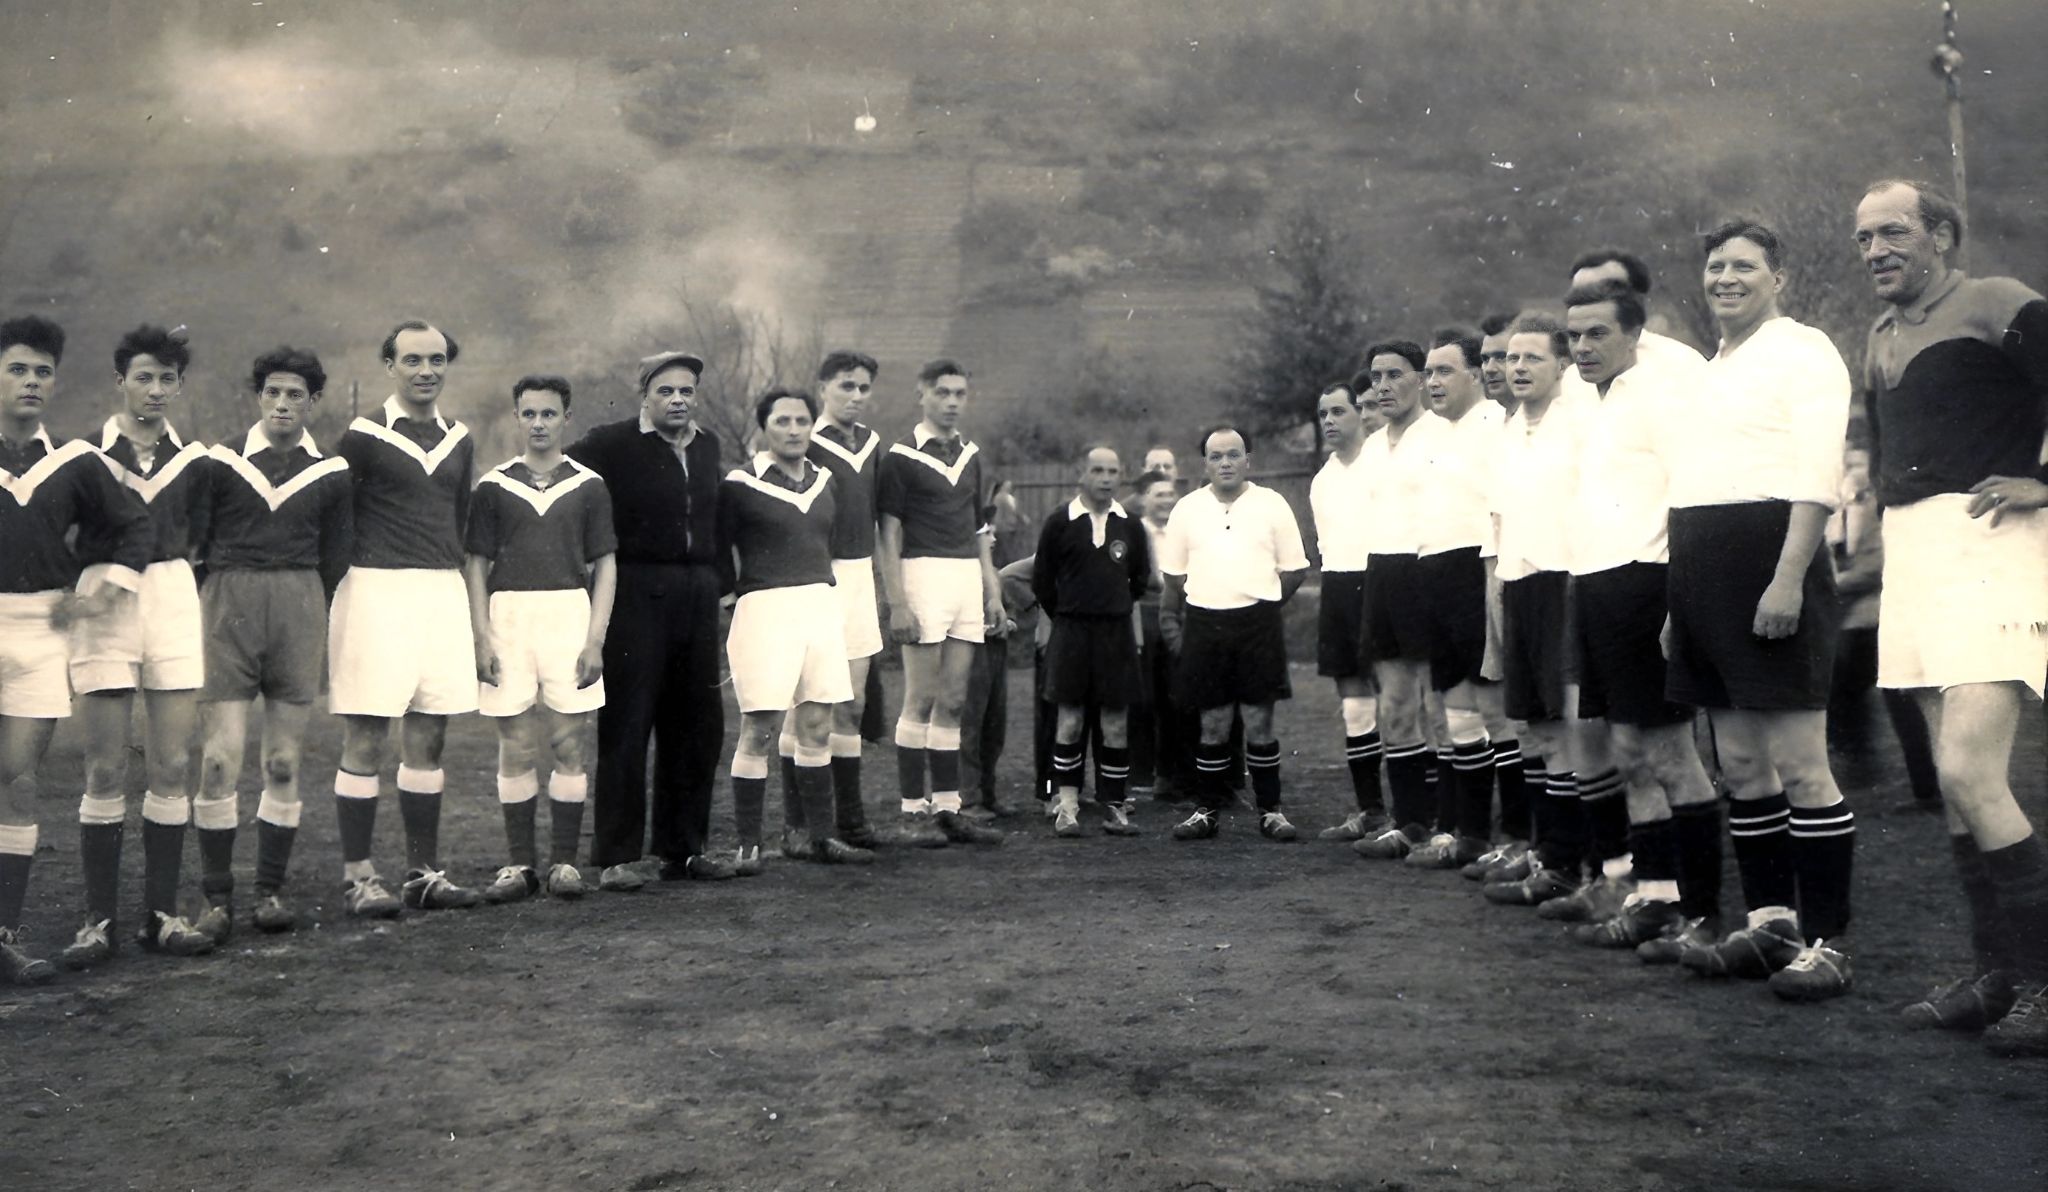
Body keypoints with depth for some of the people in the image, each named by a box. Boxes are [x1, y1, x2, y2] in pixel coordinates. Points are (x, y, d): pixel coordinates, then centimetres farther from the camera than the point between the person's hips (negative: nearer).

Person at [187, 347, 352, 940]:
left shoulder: (331, 473, 9)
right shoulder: (221, 462, 5)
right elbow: (192, 543, 9)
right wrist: (193, 618, 8)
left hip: (300, 604, 2)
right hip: (228, 602, -1)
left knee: (285, 762, 3)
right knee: (221, 758, -8)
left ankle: (272, 891, 11)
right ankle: (217, 896, 0)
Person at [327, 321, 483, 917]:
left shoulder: (459, 441, 14)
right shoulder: (363, 436, -3)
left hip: (443, 592, 5)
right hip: (376, 589, -5)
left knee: (428, 740, 8)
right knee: (364, 740, -3)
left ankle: (424, 871, 15)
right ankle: (358, 875, 3)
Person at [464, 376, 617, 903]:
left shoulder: (588, 487, 7)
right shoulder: (493, 487, 8)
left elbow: (605, 566, 6)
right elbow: (475, 564, 8)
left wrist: (595, 638, -3)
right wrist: (483, 637, -2)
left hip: (571, 616, 0)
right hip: (509, 618, 0)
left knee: (569, 745, 0)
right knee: (516, 747, 2)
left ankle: (564, 863, 7)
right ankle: (519, 864, 9)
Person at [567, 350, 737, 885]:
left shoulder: (708, 445, 14)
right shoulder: (609, 444, -5)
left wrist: (721, 576, 14)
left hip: (698, 595, 6)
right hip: (636, 595, -6)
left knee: (698, 725, 10)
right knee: (625, 725, -2)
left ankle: (684, 849, 21)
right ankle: (617, 856, 5)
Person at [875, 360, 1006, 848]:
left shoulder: (970, 453, 15)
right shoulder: (902, 455, -4)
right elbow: (889, 533, -7)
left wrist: (992, 587, 14)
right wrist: (897, 603, -14)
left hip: (968, 576, 6)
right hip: (924, 572, -6)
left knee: (953, 701, 7)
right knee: (922, 700, -3)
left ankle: (947, 808, 11)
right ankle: (914, 812, 3)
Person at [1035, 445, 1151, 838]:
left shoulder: (1129, 526, 5)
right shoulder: (1059, 523, -3)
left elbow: (1141, 579, 18)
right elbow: (1042, 580, 4)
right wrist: (1066, 616, 7)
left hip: (1117, 631, 2)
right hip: (1071, 630, -2)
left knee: (1116, 723, 3)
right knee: (1069, 720, -1)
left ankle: (1114, 806, 11)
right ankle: (1066, 805, 4)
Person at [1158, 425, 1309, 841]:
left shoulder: (1272, 505, 4)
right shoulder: (1187, 509, 8)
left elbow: (1295, 569, 6)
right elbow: (1173, 573, 12)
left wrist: (1261, 601, 0)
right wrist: (1171, 621, 3)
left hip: (1258, 622, -1)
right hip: (1204, 624, 1)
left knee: (1259, 721, 0)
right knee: (1213, 723, 5)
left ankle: (1270, 810, 9)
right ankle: (1208, 809, 13)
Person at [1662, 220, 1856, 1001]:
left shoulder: (1801, 351, -2)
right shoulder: (1711, 371, 23)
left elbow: (1818, 477, -12)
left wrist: (1788, 579, -22)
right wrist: (1680, 605, 21)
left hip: (1768, 562, -8)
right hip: (1703, 572, 9)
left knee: (1798, 763, -7)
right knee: (1741, 762, 12)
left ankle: (1826, 942, -1)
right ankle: (1770, 920, 22)